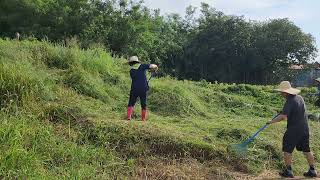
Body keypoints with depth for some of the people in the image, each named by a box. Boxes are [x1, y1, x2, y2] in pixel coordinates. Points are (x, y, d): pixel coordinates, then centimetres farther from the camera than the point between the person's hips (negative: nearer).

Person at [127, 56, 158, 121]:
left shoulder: (131, 71, 9)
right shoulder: (142, 66, 2)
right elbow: (152, 66, -10)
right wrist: (155, 67, 12)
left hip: (134, 89, 1)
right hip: (143, 89, 0)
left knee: (131, 104, 9)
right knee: (144, 105, 11)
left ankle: (128, 117, -5)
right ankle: (143, 119, 11)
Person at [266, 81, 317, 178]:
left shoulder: (290, 102, -18)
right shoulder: (299, 97, 7)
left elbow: (283, 117, -28)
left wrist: (271, 121, -18)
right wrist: (283, 112, 19)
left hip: (293, 129, -8)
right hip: (304, 128, 8)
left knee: (287, 150, 4)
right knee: (306, 150, 16)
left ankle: (288, 171, 9)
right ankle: (312, 171, 23)